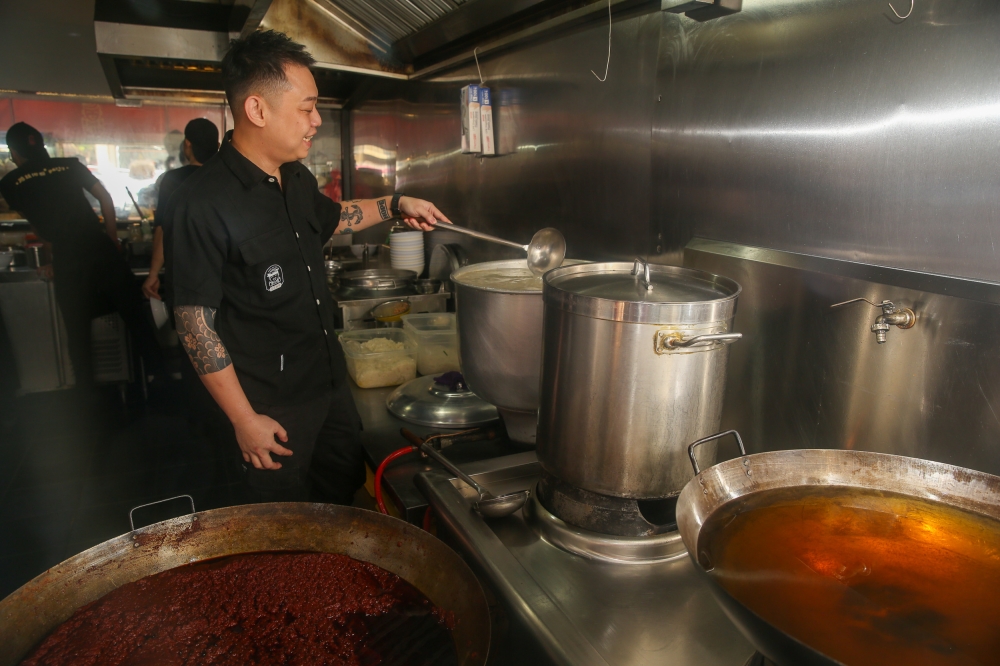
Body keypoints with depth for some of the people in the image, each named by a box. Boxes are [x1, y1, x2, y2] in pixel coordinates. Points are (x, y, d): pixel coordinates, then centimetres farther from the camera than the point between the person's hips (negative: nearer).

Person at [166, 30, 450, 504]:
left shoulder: (296, 179, 4)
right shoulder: (203, 203, -23)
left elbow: (329, 218, 27)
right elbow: (195, 322, -19)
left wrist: (395, 205, 17)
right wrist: (244, 420, -16)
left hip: (332, 384, 8)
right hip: (272, 410, -7)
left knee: (348, 500, 24)